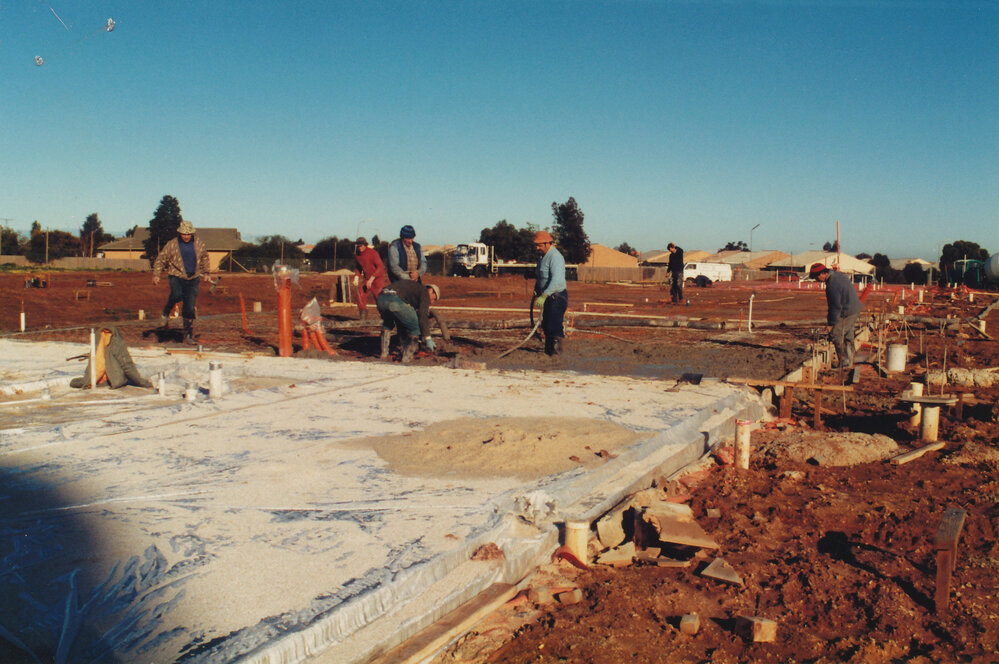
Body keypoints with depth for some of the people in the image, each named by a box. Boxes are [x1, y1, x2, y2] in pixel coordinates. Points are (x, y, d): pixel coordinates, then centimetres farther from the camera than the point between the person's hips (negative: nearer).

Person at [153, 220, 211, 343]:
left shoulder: (199, 245, 7)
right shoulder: (172, 245, -1)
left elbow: (204, 259, 25)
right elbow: (160, 259, 5)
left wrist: (206, 272, 23)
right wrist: (156, 274, -1)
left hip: (193, 279, 2)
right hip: (176, 276, -2)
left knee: (190, 307, -1)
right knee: (177, 295, -32)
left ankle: (188, 334, 9)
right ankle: (165, 314, -4)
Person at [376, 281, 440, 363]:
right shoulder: (425, 292, 17)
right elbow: (423, 316, 0)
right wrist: (428, 338, 1)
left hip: (380, 299, 8)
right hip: (395, 301, -8)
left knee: (387, 323, 36)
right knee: (415, 327, 7)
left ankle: (384, 353, 30)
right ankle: (407, 357, 7)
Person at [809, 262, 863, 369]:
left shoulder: (832, 286, -25)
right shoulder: (838, 275, 6)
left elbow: (836, 307, -22)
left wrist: (831, 325, -15)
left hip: (847, 313, -10)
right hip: (855, 309, 10)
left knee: (837, 336, -2)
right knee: (848, 337, 17)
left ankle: (843, 362, 4)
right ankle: (849, 361, 25)